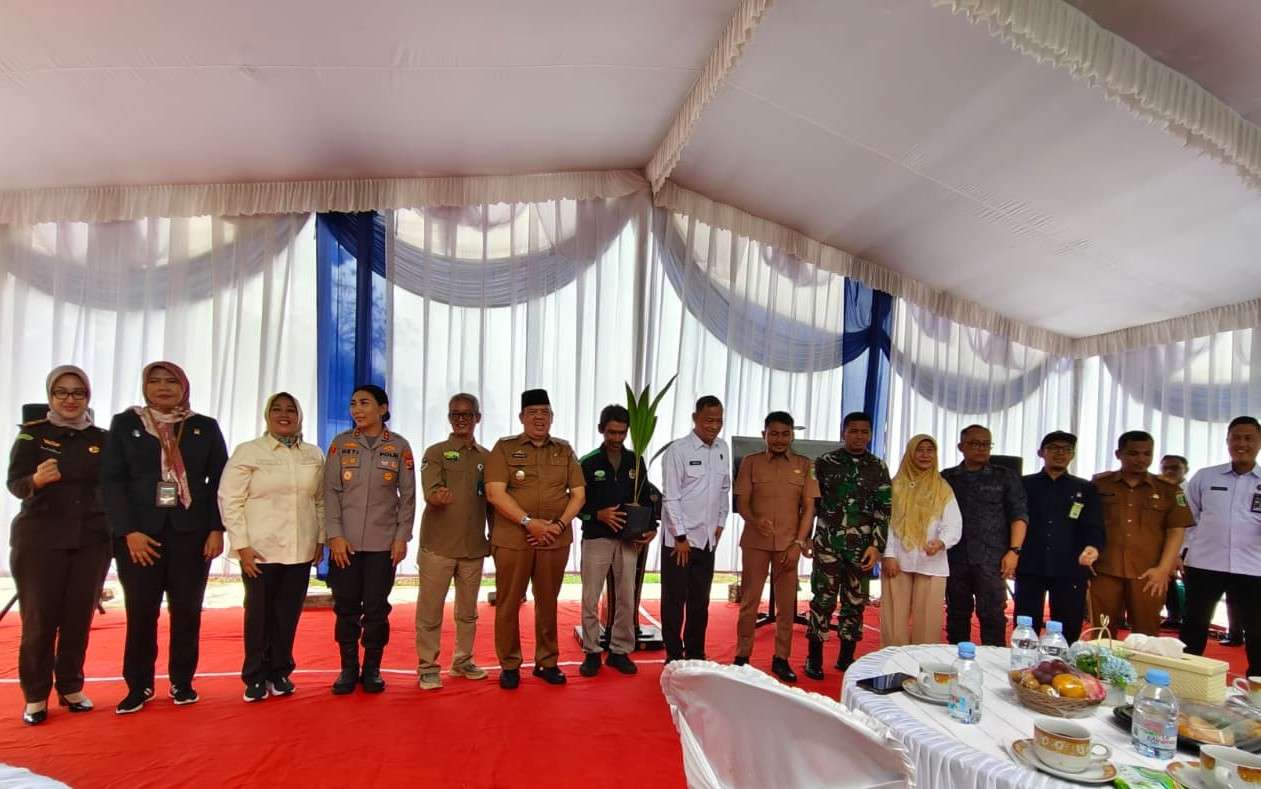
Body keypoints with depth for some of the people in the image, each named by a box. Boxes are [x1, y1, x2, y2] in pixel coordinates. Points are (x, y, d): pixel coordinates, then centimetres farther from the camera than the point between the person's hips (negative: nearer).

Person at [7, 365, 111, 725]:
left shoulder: (101, 439, 6)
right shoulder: (33, 433, -1)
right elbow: (14, 483, -9)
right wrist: (37, 480, -30)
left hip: (91, 540, 2)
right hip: (40, 538, -2)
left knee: (79, 617, 7)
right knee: (39, 619, 2)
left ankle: (71, 687, 21)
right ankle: (35, 696, 15)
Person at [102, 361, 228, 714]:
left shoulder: (206, 427, 7)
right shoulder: (125, 423, 5)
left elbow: (220, 480, 4)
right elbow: (111, 479, -1)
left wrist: (216, 529, -5)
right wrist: (129, 531, -11)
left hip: (191, 531, 1)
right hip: (139, 532, 0)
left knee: (187, 610, 5)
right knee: (141, 611, 3)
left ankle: (182, 682, 17)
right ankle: (138, 685, 18)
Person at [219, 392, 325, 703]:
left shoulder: (314, 454, 6)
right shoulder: (247, 452, -3)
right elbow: (229, 500, -5)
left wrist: (320, 539, 8)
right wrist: (241, 545, -10)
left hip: (301, 550, 3)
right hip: (259, 550, -2)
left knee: (288, 615, 9)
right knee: (259, 615, 8)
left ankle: (280, 672, 25)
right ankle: (255, 677, 24)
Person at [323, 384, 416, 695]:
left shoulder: (399, 446, 1)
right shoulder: (340, 443, 3)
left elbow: (408, 495, 2)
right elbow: (331, 491, 1)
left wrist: (402, 537, -3)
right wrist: (335, 535, -7)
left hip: (383, 543, -1)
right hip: (345, 542, 1)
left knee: (377, 608, 4)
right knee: (346, 608, 7)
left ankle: (372, 669, 19)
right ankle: (348, 669, 22)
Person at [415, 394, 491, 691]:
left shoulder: (486, 457, 8)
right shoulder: (435, 453, -2)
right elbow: (430, 492, -16)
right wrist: (438, 497, -38)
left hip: (474, 546, 4)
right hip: (438, 545, -3)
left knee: (468, 610, 14)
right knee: (430, 610, 3)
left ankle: (463, 660, 30)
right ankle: (427, 667, 18)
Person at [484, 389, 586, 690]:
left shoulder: (565, 451, 8)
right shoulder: (504, 448, 0)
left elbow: (579, 493, 6)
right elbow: (495, 493, -9)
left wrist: (560, 525, -9)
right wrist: (529, 522, -16)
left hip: (556, 539, 2)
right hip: (512, 538, -2)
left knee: (548, 602, 11)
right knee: (508, 603, 5)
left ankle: (547, 662, 25)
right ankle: (509, 665, 20)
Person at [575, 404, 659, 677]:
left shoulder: (636, 462, 7)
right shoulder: (588, 462, -2)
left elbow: (647, 499, 11)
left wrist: (650, 528, -3)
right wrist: (598, 515, -18)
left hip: (629, 540, 3)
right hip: (596, 539, -2)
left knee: (626, 599, 7)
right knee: (591, 599, 3)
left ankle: (620, 650, 21)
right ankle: (592, 652, 16)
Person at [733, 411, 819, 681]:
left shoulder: (805, 465, 4)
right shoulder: (750, 462, 2)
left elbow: (809, 508, 3)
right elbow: (741, 503, -1)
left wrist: (798, 543, -6)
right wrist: (754, 521, -22)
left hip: (789, 544, 1)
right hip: (755, 542, -1)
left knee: (786, 604, 6)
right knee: (749, 601, 5)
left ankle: (781, 658, 19)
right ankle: (742, 656, 15)